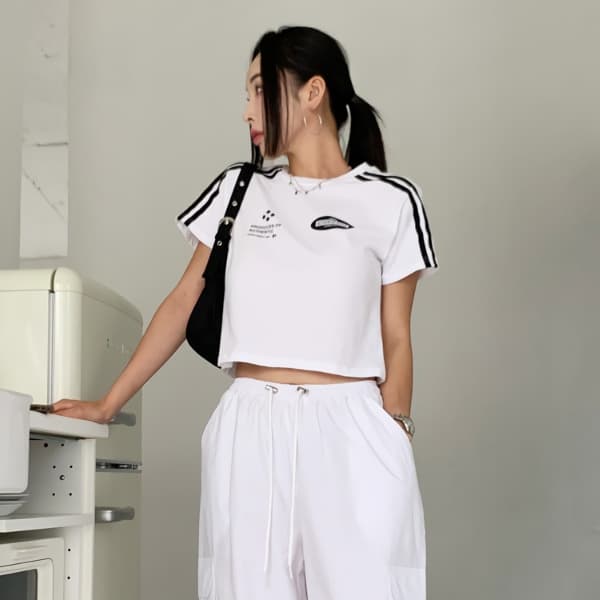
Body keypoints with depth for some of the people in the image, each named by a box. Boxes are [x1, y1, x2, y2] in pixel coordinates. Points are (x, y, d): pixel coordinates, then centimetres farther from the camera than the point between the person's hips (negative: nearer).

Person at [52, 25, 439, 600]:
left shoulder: (389, 201, 4)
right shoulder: (238, 189, 13)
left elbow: (395, 339, 5)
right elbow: (183, 304, 15)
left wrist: (395, 441, -1)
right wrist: (107, 405, 12)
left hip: (350, 433, -2)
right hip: (247, 434, 3)